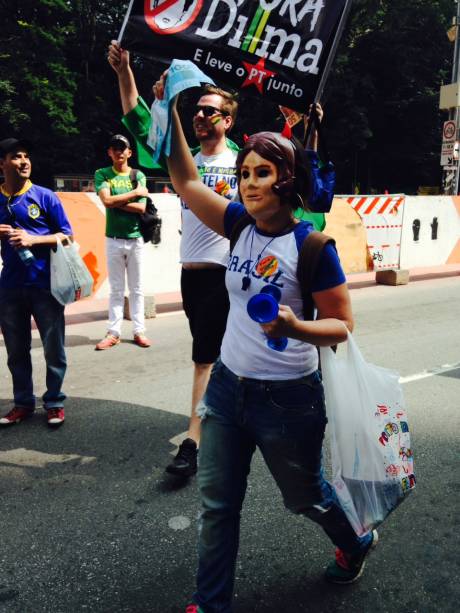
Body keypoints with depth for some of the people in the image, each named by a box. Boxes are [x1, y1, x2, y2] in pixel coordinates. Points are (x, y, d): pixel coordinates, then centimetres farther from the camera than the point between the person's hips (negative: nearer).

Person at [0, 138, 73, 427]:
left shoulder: (45, 196, -2)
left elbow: (67, 236, -2)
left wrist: (33, 239, -16)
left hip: (45, 284, -3)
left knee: (54, 348, 4)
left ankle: (54, 402, 19)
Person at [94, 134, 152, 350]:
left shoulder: (139, 176, 6)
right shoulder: (102, 174, 4)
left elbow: (141, 207, -6)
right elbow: (107, 201, -14)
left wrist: (116, 202, -10)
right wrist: (135, 192, -8)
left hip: (136, 239, 1)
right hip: (113, 239, -1)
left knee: (136, 288, 6)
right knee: (116, 289, 5)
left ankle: (139, 330, 13)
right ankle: (113, 332, 11)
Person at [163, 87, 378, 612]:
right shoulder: (243, 225, -1)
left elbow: (342, 324, -14)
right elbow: (185, 180, 1)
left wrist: (295, 328, -33)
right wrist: (169, 110, -6)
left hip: (287, 397, -5)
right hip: (227, 387, 5)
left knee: (305, 496, 21)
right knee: (217, 505, 13)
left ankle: (356, 543, 53)